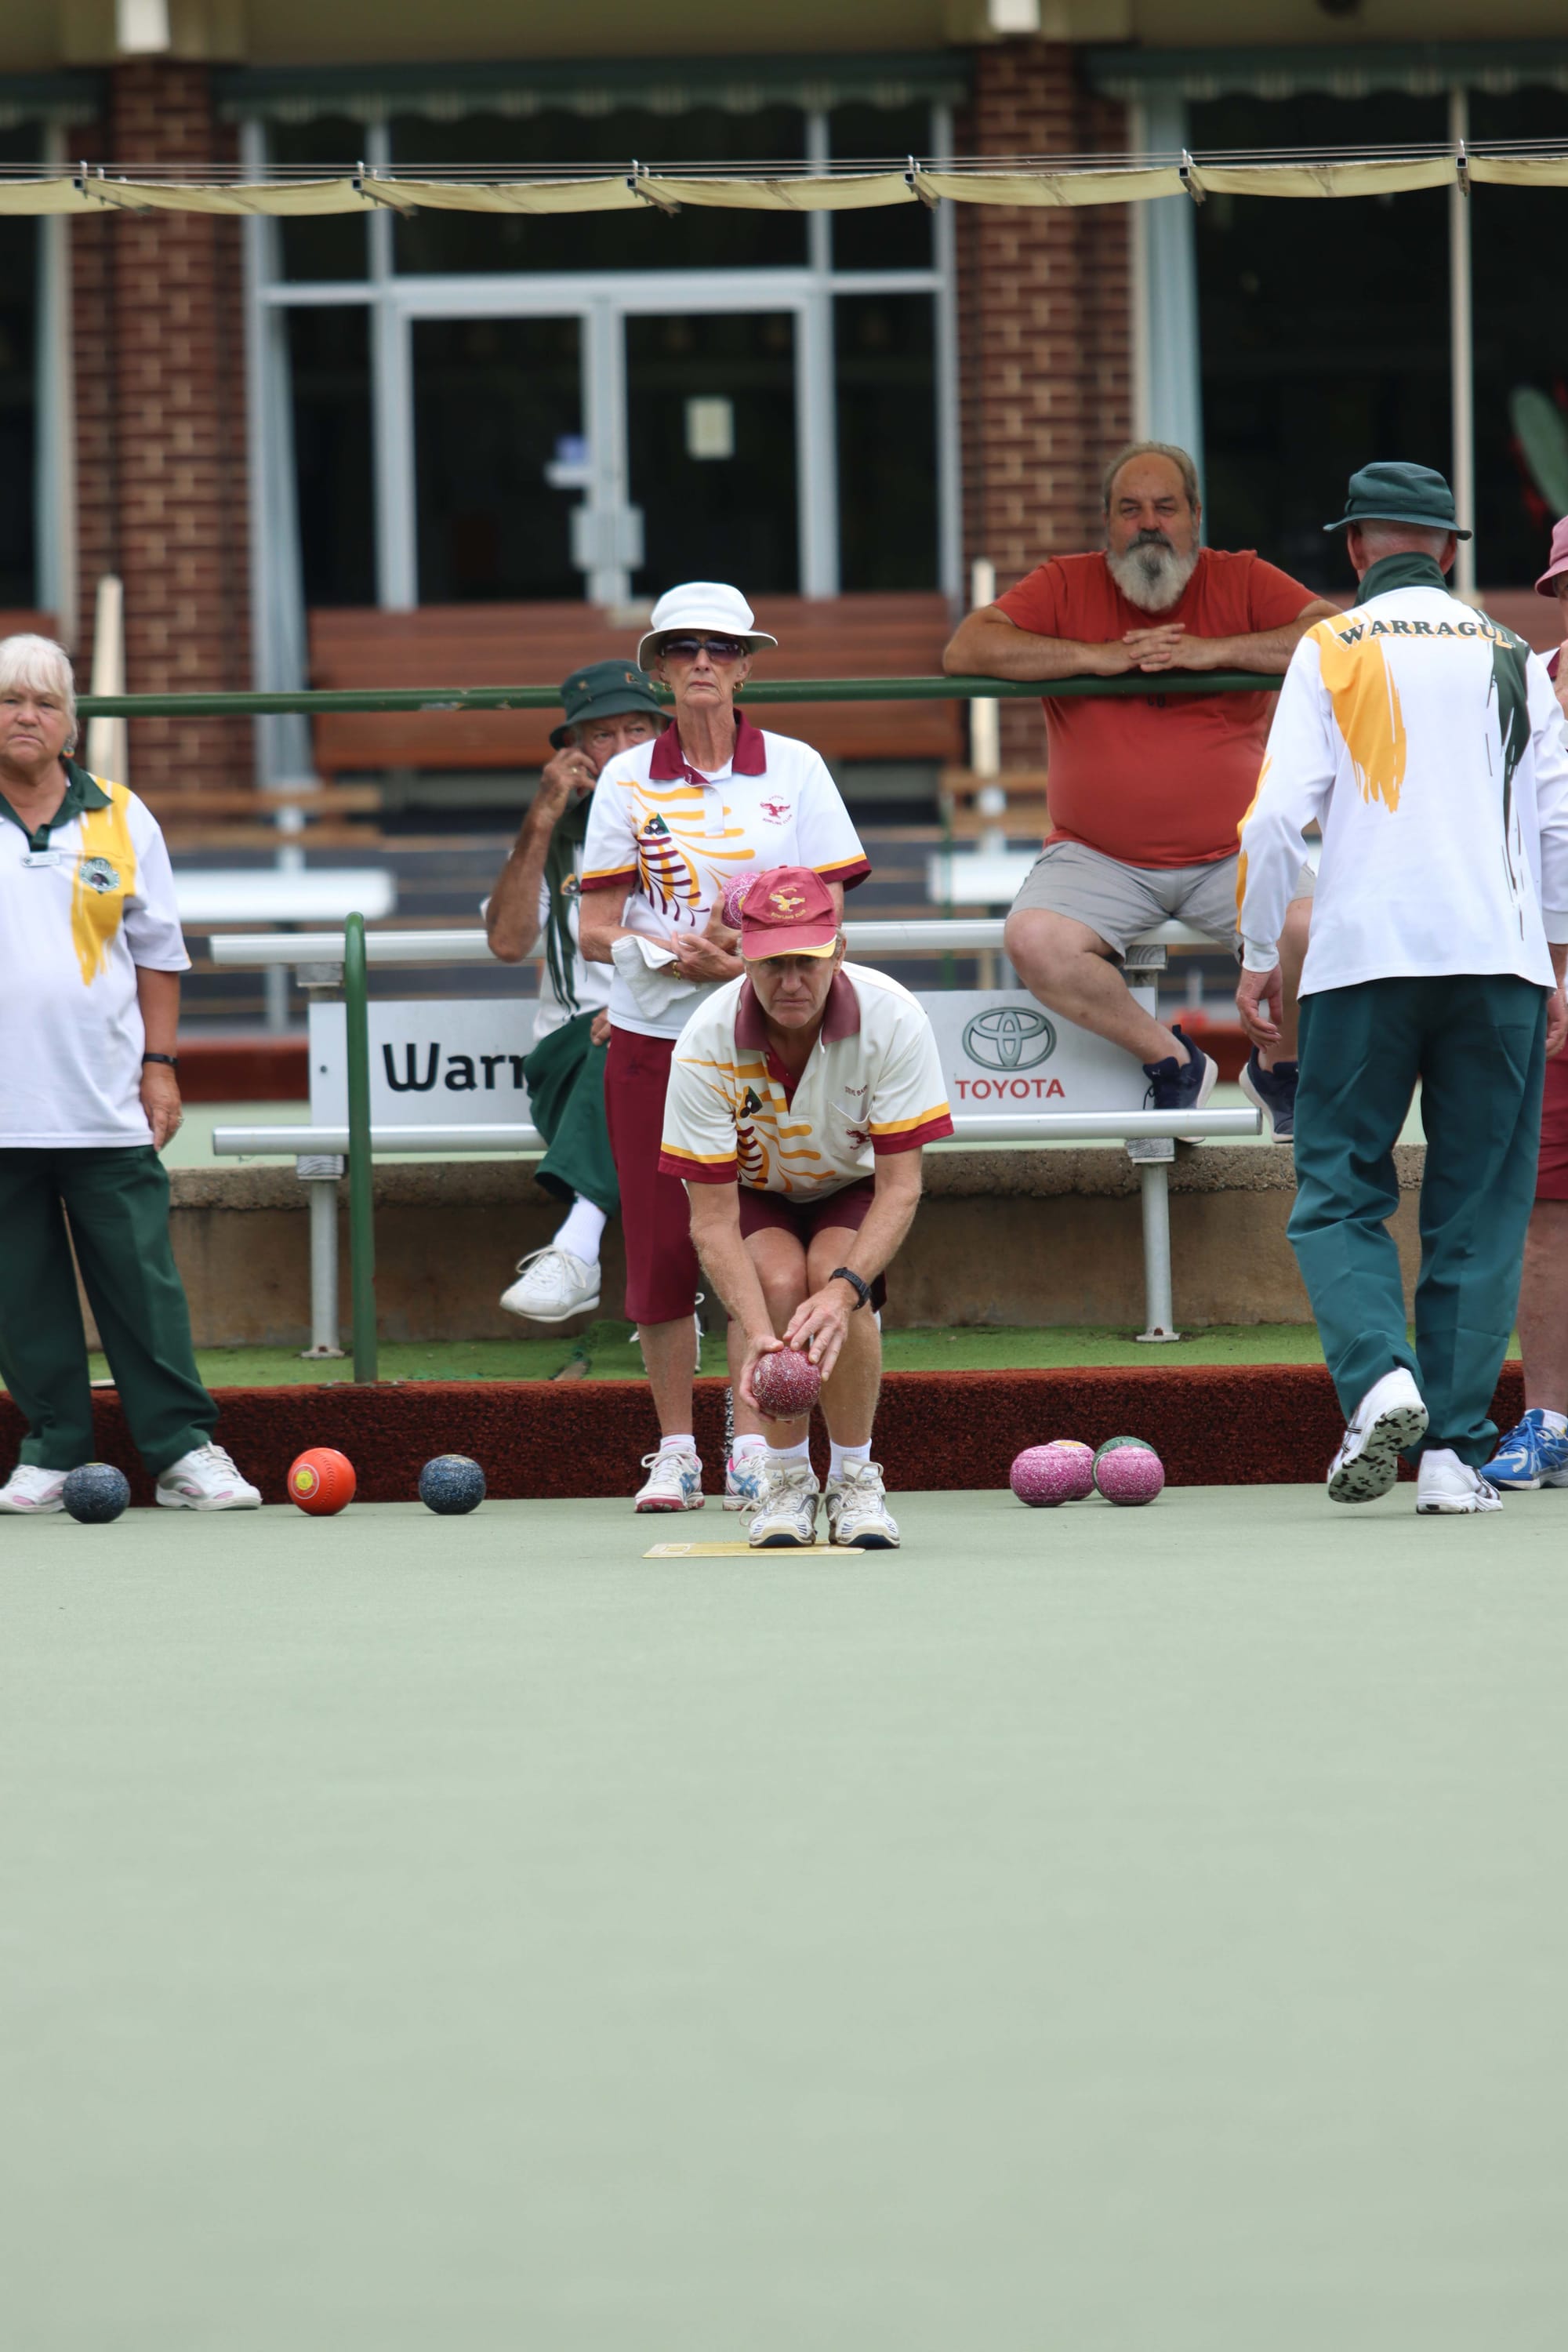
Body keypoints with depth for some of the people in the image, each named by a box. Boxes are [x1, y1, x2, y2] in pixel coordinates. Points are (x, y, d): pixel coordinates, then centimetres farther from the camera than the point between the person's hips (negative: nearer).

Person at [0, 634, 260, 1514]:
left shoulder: (121, 820, 8)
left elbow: (159, 952, 13)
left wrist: (161, 1063, 6)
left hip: (107, 1109, 0)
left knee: (143, 1284, -1)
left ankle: (184, 1449, 3)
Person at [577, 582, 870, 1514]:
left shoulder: (794, 769, 3)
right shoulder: (628, 780, 5)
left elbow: (824, 914, 0)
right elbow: (596, 929, 2)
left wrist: (746, 955, -17)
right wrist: (683, 953, -16)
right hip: (653, 1040, 1)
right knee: (663, 1247, -2)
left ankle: (756, 1451, 3)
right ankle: (674, 1453, 5)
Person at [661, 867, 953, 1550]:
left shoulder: (893, 1020, -30)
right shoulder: (706, 1044, -30)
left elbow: (900, 1186, -27)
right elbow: (713, 1218, -28)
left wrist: (843, 1290, -43)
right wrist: (758, 1331, -43)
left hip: (852, 1191, 0)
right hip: (752, 1192, 0)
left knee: (833, 1275, -31)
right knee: (778, 1277, -31)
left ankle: (855, 1480, -11)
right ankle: (785, 1480, -10)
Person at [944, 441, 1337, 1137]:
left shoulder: (1241, 582, 5)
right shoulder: (1067, 586, 6)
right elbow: (966, 650, -7)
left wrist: (1215, 651, -16)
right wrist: (1097, 656, -14)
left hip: (1234, 852, 0)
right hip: (1098, 858, 0)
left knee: (1313, 929, -27)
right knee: (1034, 941, -28)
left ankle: (1278, 1065, 7)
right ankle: (1168, 1059, -3)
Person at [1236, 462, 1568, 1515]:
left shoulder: (1331, 650, 2)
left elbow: (1278, 813, -5)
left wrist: (1258, 955, 4)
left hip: (1365, 957, -2)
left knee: (1338, 1193, 4)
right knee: (1479, 1210, 5)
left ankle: (1379, 1373, -20)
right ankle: (1456, 1449, -1)